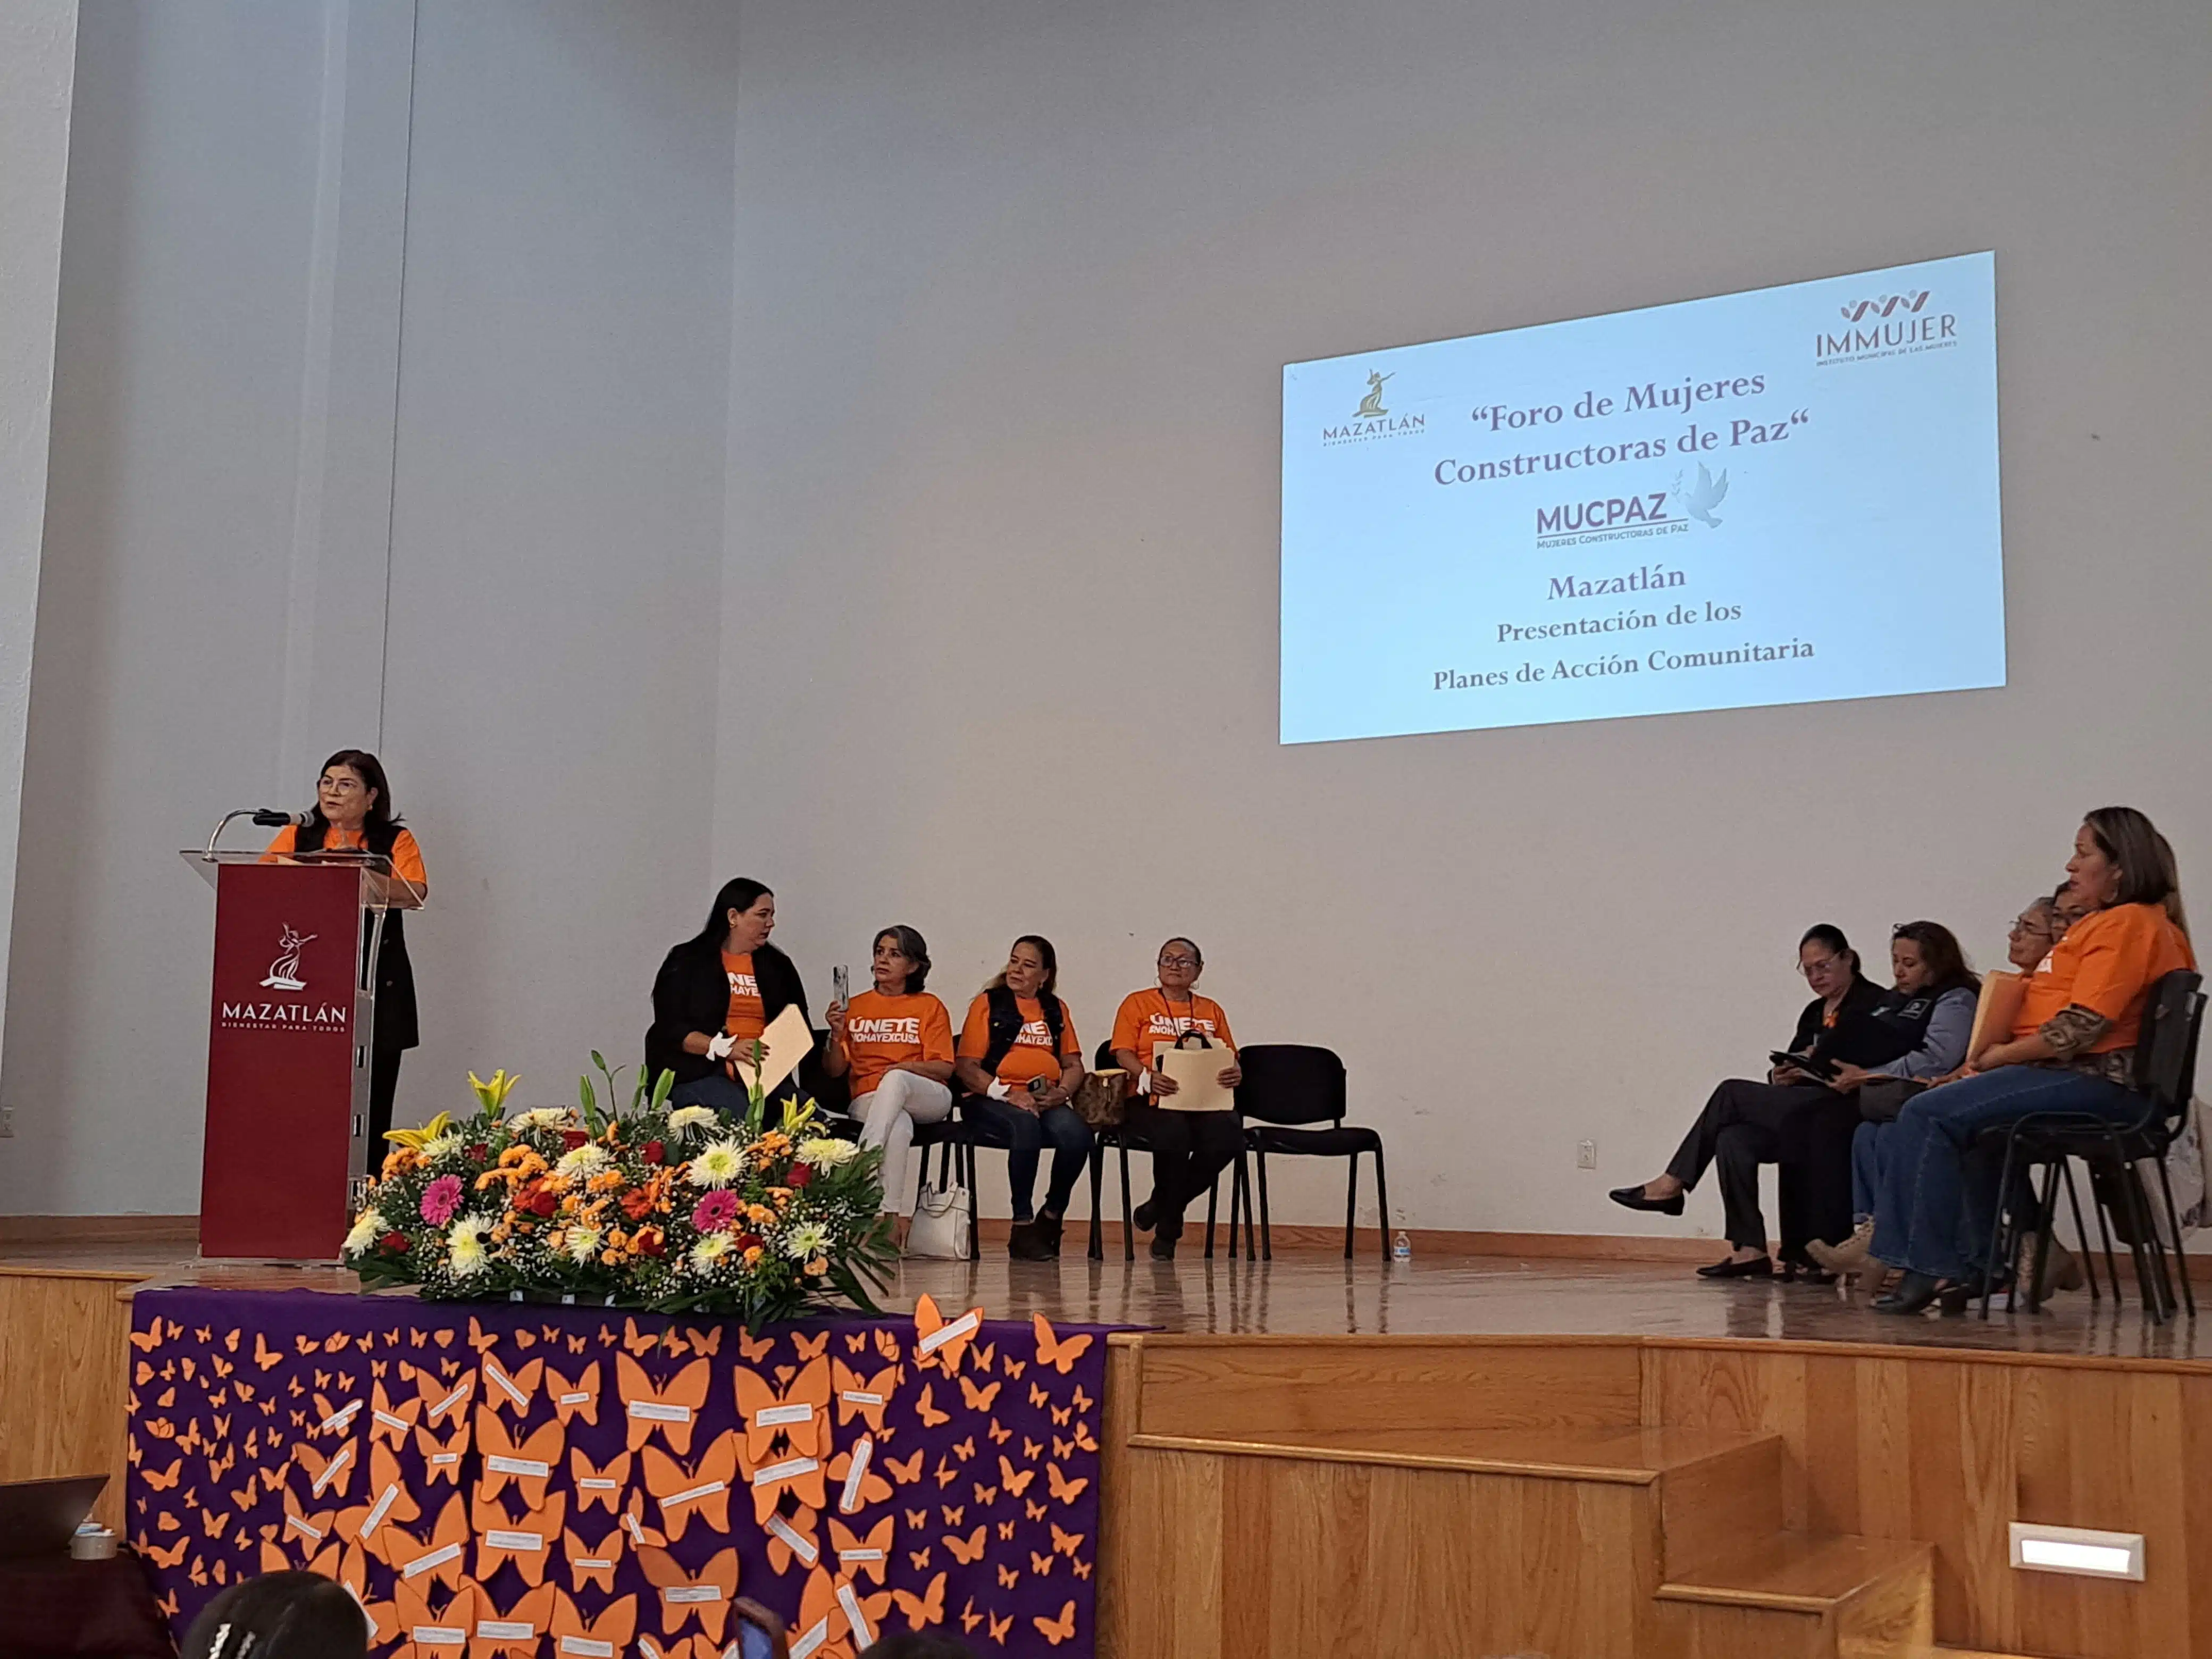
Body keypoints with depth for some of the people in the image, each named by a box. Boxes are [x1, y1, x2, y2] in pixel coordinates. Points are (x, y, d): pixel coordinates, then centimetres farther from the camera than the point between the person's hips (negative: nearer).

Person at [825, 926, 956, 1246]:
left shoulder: (930, 1007, 13)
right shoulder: (856, 1007, 17)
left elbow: (945, 1068, 3)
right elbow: (835, 1070, 12)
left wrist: (906, 1067, -15)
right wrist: (837, 1036, -8)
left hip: (927, 1098, -1)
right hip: (868, 1099, 1)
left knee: (895, 1080, -39)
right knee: (900, 1127, -38)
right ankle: (895, 1218, -45)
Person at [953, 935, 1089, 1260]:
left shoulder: (1056, 1009, 21)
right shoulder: (988, 1003, 9)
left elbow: (1074, 1065, 18)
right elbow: (965, 1066, 0)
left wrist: (1061, 1092, -4)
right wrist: (1008, 1093, -13)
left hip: (1045, 1101, 3)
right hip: (992, 1100, -3)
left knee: (1077, 1133, -29)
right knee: (1026, 1127, -37)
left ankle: (1052, 1216, -5)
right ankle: (1022, 1227, -26)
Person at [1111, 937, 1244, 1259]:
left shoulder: (1212, 1011, 23)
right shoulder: (1138, 1003, 13)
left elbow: (1231, 1057, 16)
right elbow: (1124, 1054, 2)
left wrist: (1235, 1073, -9)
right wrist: (1146, 1077, -19)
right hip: (1152, 1101, -3)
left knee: (1229, 1134, -31)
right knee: (1174, 1134, -37)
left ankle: (1162, 1207, -11)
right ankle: (1169, 1229, -13)